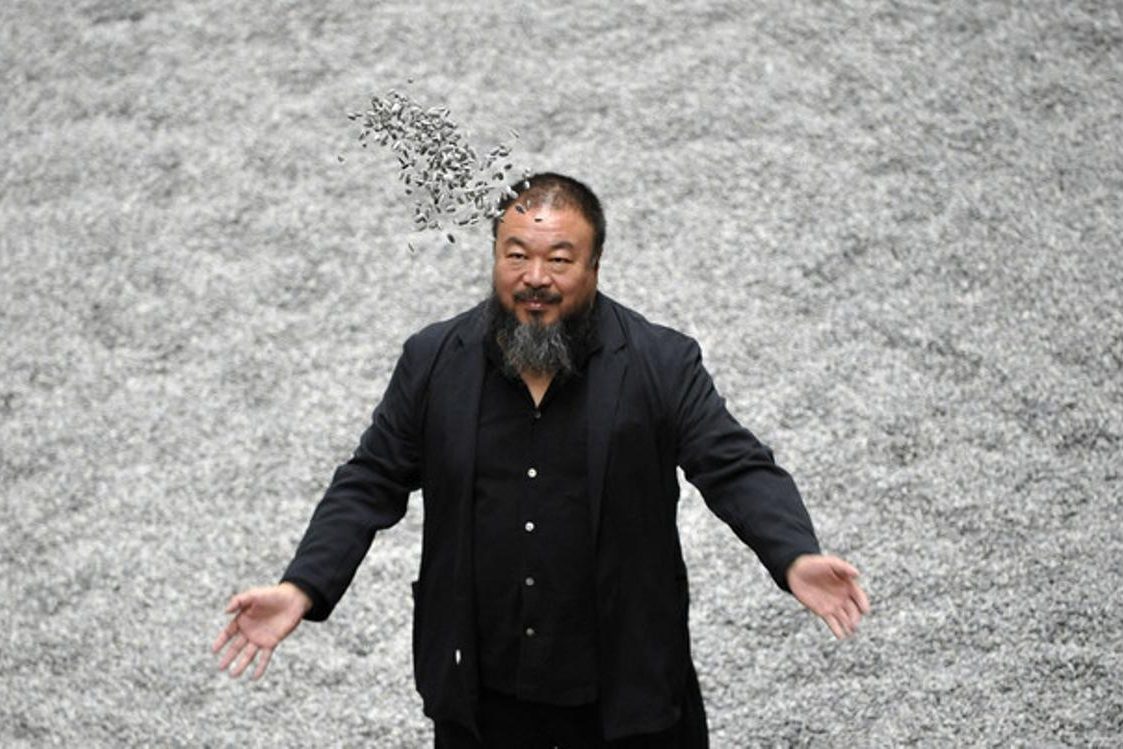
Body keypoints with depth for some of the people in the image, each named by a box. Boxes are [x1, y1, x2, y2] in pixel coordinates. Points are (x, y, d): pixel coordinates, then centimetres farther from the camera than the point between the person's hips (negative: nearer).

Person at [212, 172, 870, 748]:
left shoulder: (661, 364, -10)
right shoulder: (434, 361, -3)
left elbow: (738, 469, -14)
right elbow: (370, 485, 1)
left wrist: (796, 559, -32)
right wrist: (302, 589, -12)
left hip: (622, 686, -2)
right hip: (479, 687, 2)